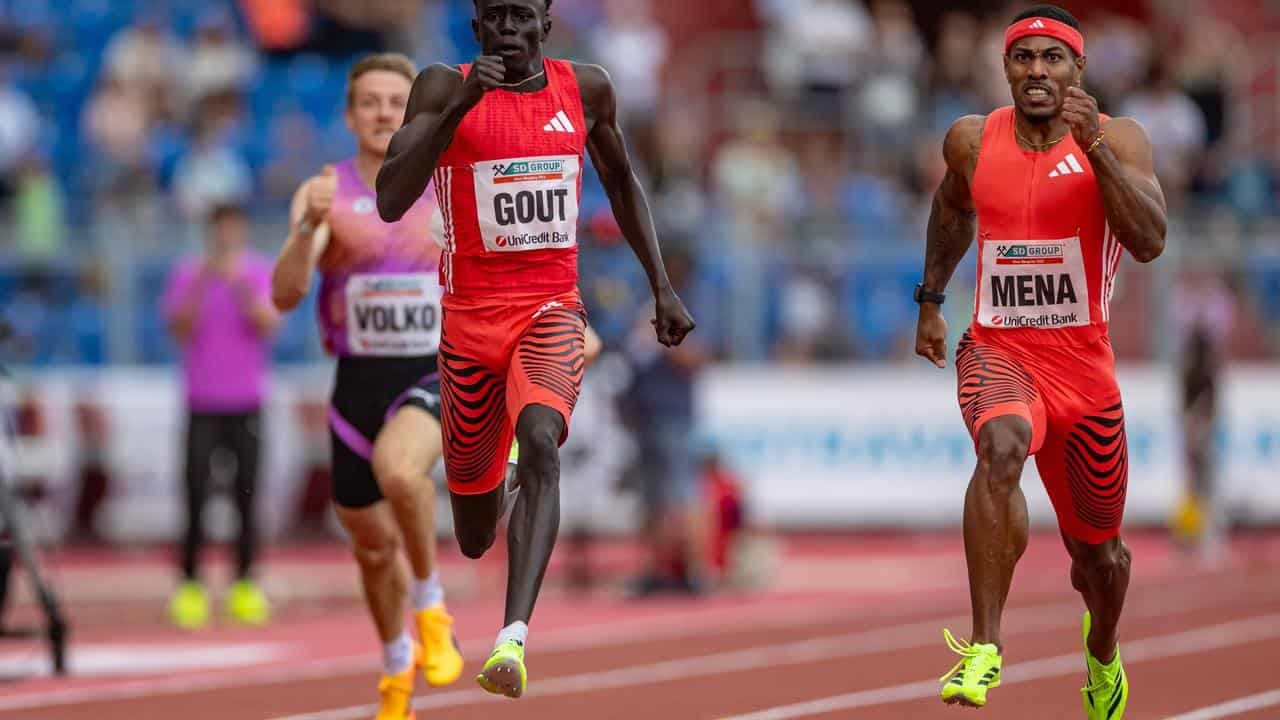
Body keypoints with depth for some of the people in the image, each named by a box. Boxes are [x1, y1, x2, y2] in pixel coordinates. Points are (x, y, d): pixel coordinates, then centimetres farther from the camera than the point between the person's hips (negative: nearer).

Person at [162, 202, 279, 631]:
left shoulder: (262, 273, 4)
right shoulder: (187, 275, 4)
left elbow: (268, 325, -8)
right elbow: (180, 329, -6)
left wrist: (241, 284, -18)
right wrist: (202, 283, -16)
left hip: (247, 405, 0)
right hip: (202, 406, 0)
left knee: (247, 498, -1)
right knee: (196, 498, -7)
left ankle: (245, 587, 5)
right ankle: (190, 587, -4)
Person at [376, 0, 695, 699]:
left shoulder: (586, 89, 4)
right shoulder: (443, 89, -6)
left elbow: (621, 182, 21)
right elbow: (390, 202, -18)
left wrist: (661, 284, 15)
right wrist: (459, 106, -26)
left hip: (552, 308, 0)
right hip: (470, 315, 0)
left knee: (540, 444, -30)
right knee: (475, 541, 11)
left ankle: (514, 639, -41)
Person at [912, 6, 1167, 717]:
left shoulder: (1117, 140, -7)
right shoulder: (972, 142, 0)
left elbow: (1149, 242, -22)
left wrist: (1094, 146, -29)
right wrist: (930, 299, 24)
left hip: (1082, 364, 1)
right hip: (997, 351, -1)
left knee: (1099, 551, 15)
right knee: (1002, 447, -37)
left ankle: (1102, 656, 51)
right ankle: (984, 649, -40)